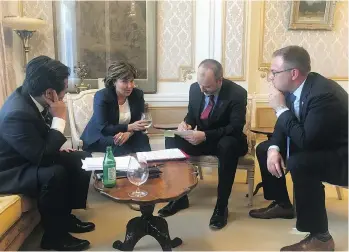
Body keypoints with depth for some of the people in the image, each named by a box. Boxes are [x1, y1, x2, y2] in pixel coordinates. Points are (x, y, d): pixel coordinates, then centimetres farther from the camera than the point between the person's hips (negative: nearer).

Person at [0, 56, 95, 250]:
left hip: (31, 158, 9)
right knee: (55, 173, -34)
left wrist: (57, 148, -2)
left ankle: (66, 215, 13)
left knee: (82, 159, 3)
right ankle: (54, 236, -13)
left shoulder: (31, 96, -7)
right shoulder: (18, 113, -34)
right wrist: (59, 119, -29)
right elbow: (43, 158, -32)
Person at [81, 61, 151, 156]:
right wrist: (129, 127, -28)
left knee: (143, 139, -26)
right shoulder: (102, 96, -17)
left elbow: (138, 123, -5)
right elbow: (102, 129, -21)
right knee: (121, 147, -34)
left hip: (126, 136, 4)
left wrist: (128, 133, -28)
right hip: (99, 137, -4)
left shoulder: (138, 94, -3)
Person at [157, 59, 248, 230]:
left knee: (228, 146, -40)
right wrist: (186, 123, -17)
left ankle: (221, 206, -25)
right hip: (202, 138, 5)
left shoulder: (237, 94, -20)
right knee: (171, 140, -19)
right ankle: (179, 197, -7)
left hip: (227, 141, -4)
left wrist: (205, 135, -34)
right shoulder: (195, 88, -6)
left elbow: (236, 128, -25)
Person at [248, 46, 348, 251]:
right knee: (264, 149, 9)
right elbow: (284, 125, 6)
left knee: (297, 163, -36)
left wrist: (281, 108, -25)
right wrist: (274, 148, -12)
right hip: (315, 145, 9)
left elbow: (304, 141, -33)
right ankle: (282, 205, 23)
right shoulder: (293, 87, -6)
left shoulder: (324, 94, -32)